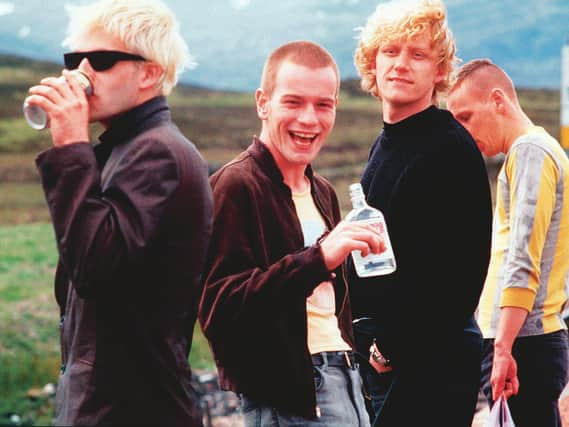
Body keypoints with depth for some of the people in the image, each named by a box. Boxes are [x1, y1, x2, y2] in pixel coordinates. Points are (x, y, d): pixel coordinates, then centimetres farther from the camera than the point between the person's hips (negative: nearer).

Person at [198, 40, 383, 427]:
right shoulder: (235, 185, -10)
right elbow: (219, 308, -21)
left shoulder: (322, 193, 16)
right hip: (290, 394, -8)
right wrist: (318, 257, -28)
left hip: (344, 379, 8)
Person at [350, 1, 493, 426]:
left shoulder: (452, 148, -12)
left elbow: (462, 267, -19)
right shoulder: (385, 145, 15)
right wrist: (368, 337, 11)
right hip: (380, 356, 9)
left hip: (432, 361, -9)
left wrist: (396, 345, -16)